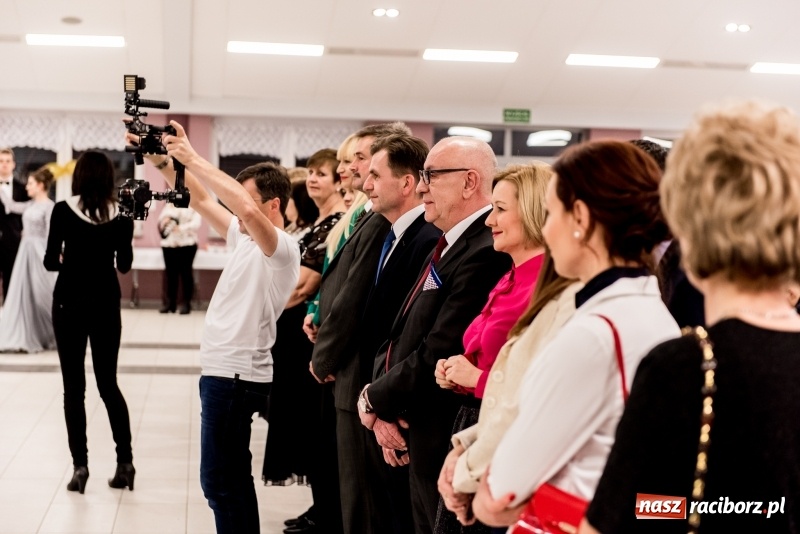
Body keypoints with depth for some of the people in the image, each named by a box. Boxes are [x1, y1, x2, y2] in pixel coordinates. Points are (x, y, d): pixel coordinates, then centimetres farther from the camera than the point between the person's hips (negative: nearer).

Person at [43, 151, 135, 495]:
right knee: (108, 383, 13)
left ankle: (80, 466, 3)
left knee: (74, 386, 4)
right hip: (106, 304, 3)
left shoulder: (63, 210, -8)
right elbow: (125, 265, 6)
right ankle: (125, 462, 12)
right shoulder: (120, 215, -1)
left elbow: (50, 262, -6)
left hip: (69, 302, -2)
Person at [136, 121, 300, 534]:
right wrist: (161, 160, 2)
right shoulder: (244, 239, 12)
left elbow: (247, 209, -34)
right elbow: (201, 199, 14)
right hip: (225, 370, 10)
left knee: (219, 480, -7)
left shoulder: (282, 248, -15)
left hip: (235, 374, -10)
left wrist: (192, 160, -29)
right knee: (232, 477, 17)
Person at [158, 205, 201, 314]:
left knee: (186, 273, -3)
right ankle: (170, 303, 8)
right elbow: (160, 222, 13)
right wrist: (164, 221, -10)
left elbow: (196, 223, -9)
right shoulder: (168, 206, 15)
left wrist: (181, 228, -22)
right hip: (169, 244, 3)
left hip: (187, 244, -3)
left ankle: (186, 303, 2)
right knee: (171, 273, 4)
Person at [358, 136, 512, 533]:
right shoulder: (448, 245, 11)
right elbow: (401, 333, 11)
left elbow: (437, 356, -24)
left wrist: (375, 400, -10)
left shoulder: (486, 252, -21)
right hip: (417, 438, 9)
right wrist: (383, 403, -4)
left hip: (447, 444, -9)